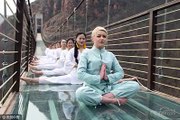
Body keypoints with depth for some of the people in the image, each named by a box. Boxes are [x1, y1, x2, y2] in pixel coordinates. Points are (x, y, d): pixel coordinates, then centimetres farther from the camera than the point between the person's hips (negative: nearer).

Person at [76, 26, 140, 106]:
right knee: (80, 93, -39)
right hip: (93, 87, -3)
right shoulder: (86, 54, 4)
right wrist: (98, 78, -15)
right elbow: (81, 74, -8)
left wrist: (108, 77, -10)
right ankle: (115, 100, -27)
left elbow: (120, 73, 9)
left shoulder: (110, 55, 13)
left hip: (109, 87, 3)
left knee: (135, 85, -15)